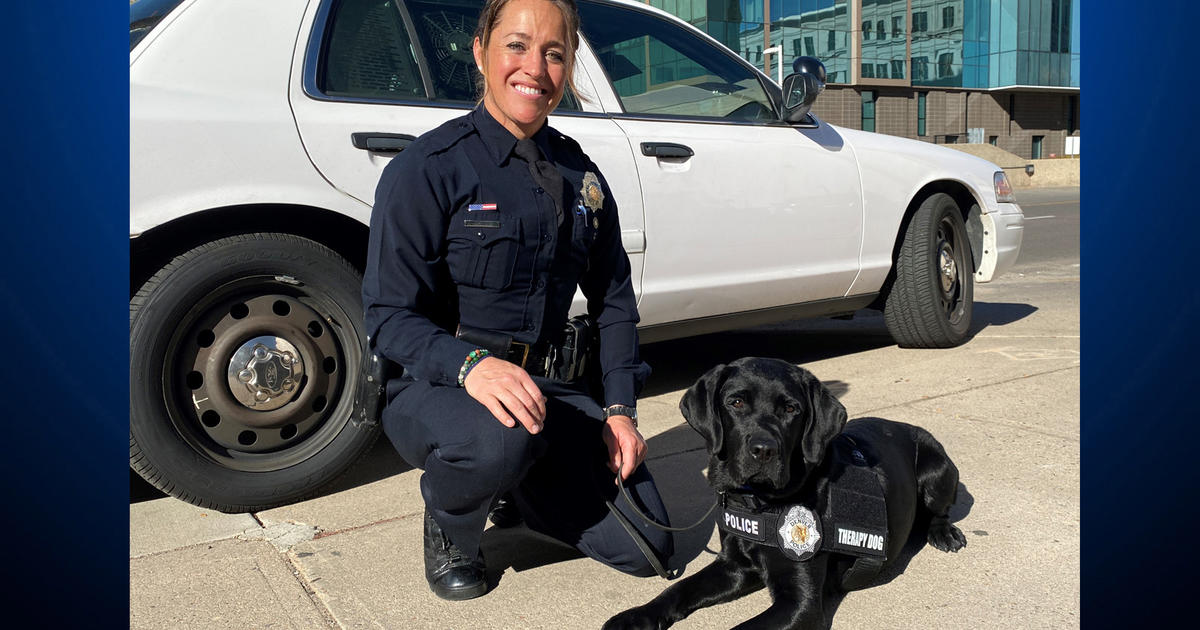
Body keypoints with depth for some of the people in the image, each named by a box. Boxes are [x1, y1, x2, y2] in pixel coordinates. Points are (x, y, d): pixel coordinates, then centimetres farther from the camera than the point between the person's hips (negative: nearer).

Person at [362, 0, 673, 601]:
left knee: (646, 548, -1)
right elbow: (390, 316, -16)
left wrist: (619, 409, 1)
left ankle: (514, 492, 26)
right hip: (435, 384, -5)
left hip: (550, 386, 5)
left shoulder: (581, 176, 6)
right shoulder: (427, 168, -12)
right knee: (501, 438, -41)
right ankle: (450, 528, -3)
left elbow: (613, 302, 12)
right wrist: (471, 365, -36)